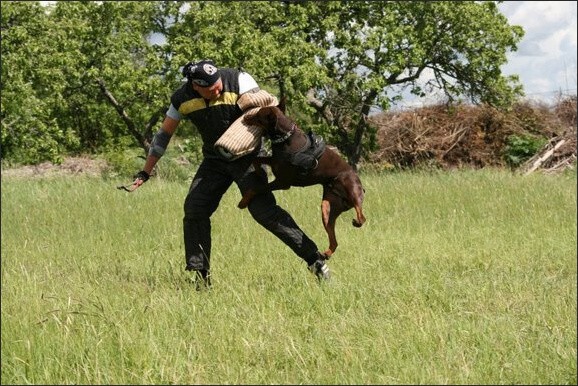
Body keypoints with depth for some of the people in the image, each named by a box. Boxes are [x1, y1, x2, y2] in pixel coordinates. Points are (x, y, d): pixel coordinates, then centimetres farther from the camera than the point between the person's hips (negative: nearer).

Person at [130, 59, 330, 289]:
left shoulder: (238, 80, -18)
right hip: (214, 161, 5)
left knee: (264, 210, -17)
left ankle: (313, 259, -13)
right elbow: (164, 135, 4)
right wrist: (145, 172, 5)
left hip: (247, 157, -4)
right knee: (194, 209, -7)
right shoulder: (183, 98, -6)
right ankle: (201, 277, 2)